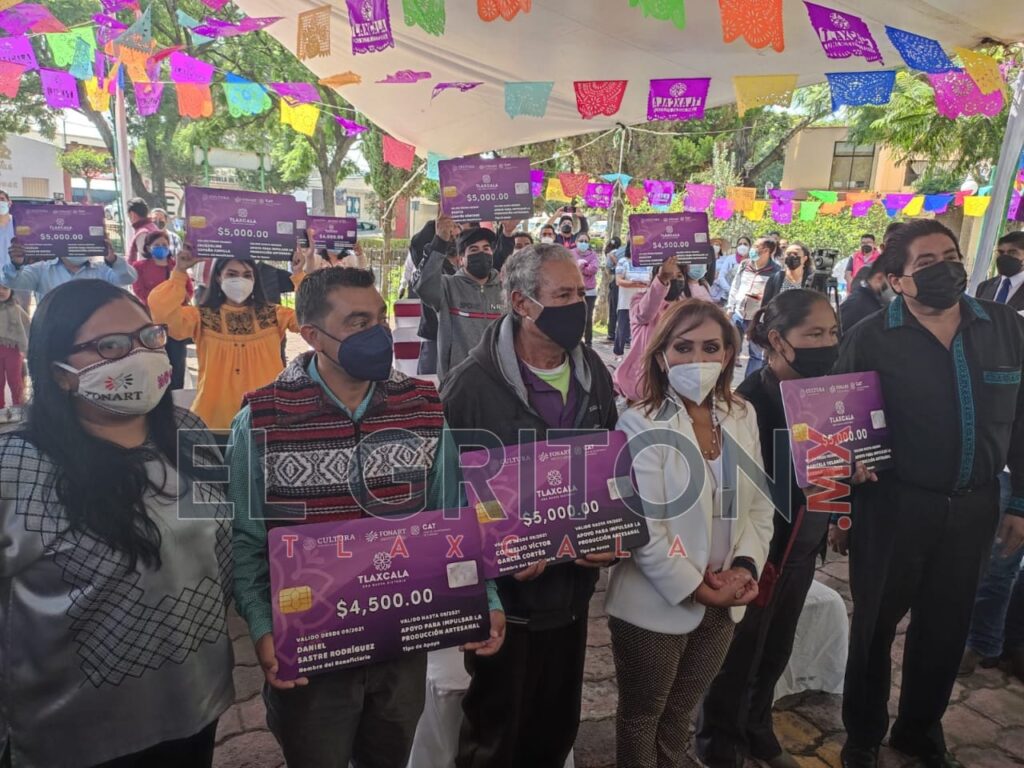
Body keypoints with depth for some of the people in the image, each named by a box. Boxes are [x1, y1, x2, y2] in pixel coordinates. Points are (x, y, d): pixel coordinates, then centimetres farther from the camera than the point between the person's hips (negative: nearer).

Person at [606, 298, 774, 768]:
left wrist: (746, 565, -8)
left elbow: (758, 504, 5)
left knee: (680, 713, 26)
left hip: (721, 604, 5)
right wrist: (693, 586, -16)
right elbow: (643, 528, -20)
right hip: (657, 605, -5)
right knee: (641, 717, 18)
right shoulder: (640, 426, -18)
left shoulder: (742, 417, 0)